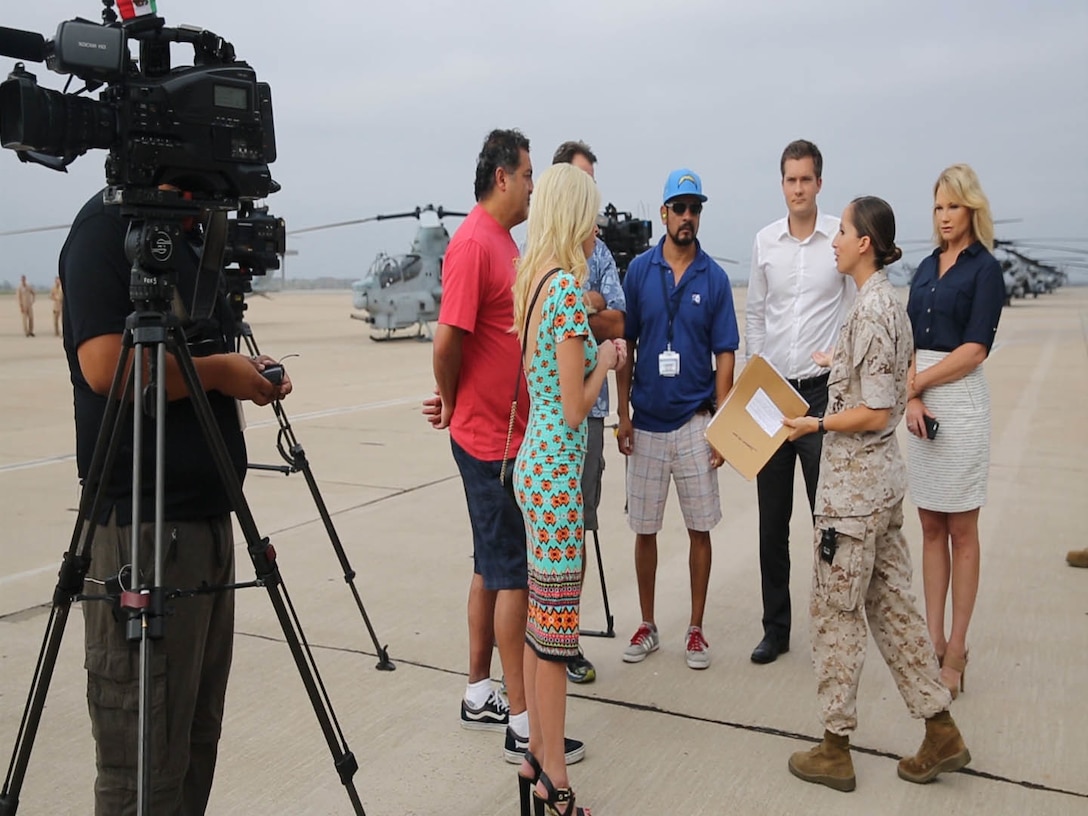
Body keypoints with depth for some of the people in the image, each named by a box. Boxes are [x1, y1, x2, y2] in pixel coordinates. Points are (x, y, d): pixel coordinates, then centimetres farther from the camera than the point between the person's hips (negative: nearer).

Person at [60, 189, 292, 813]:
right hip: (142, 522, -9)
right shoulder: (106, 226, -9)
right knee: (145, 762, 1)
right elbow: (106, 366, -21)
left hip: (207, 511, 9)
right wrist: (218, 371, -10)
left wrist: (245, 373, 4)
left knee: (197, 738, 17)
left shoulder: (188, 235, 17)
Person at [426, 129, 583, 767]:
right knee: (513, 573, -4)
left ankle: (481, 695, 28)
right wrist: (451, 404, -5)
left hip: (510, 432, 10)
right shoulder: (473, 243, -16)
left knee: (494, 566, 15)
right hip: (491, 438, -9)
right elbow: (448, 341, -20)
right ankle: (523, 725, 6)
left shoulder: (504, 241, 15)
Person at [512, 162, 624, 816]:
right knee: (556, 626, 0)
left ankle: (538, 755, 29)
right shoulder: (568, 287, -16)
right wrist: (604, 361, -1)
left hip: (534, 461, 9)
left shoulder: (533, 282, 10)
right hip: (559, 471, -9)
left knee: (540, 616, 16)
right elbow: (576, 408, -14)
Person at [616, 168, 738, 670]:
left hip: (695, 421, -1)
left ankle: (696, 630, 20)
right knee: (644, 529, 9)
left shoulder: (714, 278, -1)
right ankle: (647, 626, 24)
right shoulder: (638, 271, 1)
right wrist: (623, 414, -2)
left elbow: (724, 355, 0)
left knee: (699, 529, 6)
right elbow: (624, 346, 3)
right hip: (646, 422, 1)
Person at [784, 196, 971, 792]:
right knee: (890, 601, 16)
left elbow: (875, 413, -20)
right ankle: (941, 733, 24)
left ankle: (835, 750, 16)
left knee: (835, 609, 2)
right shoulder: (889, 302, 11)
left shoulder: (870, 311, -19)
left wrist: (815, 424, -11)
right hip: (883, 475, 10)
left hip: (854, 481, -10)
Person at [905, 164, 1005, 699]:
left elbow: (975, 348, -12)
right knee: (930, 528, 9)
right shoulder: (927, 268, 14)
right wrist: (911, 399, -7)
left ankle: (956, 651, 9)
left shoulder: (984, 269, -3)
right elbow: (910, 342, 7)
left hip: (959, 403, -6)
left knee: (961, 532, 1)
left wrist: (918, 382, -10)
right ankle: (934, 641, 17)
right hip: (920, 405, 6)